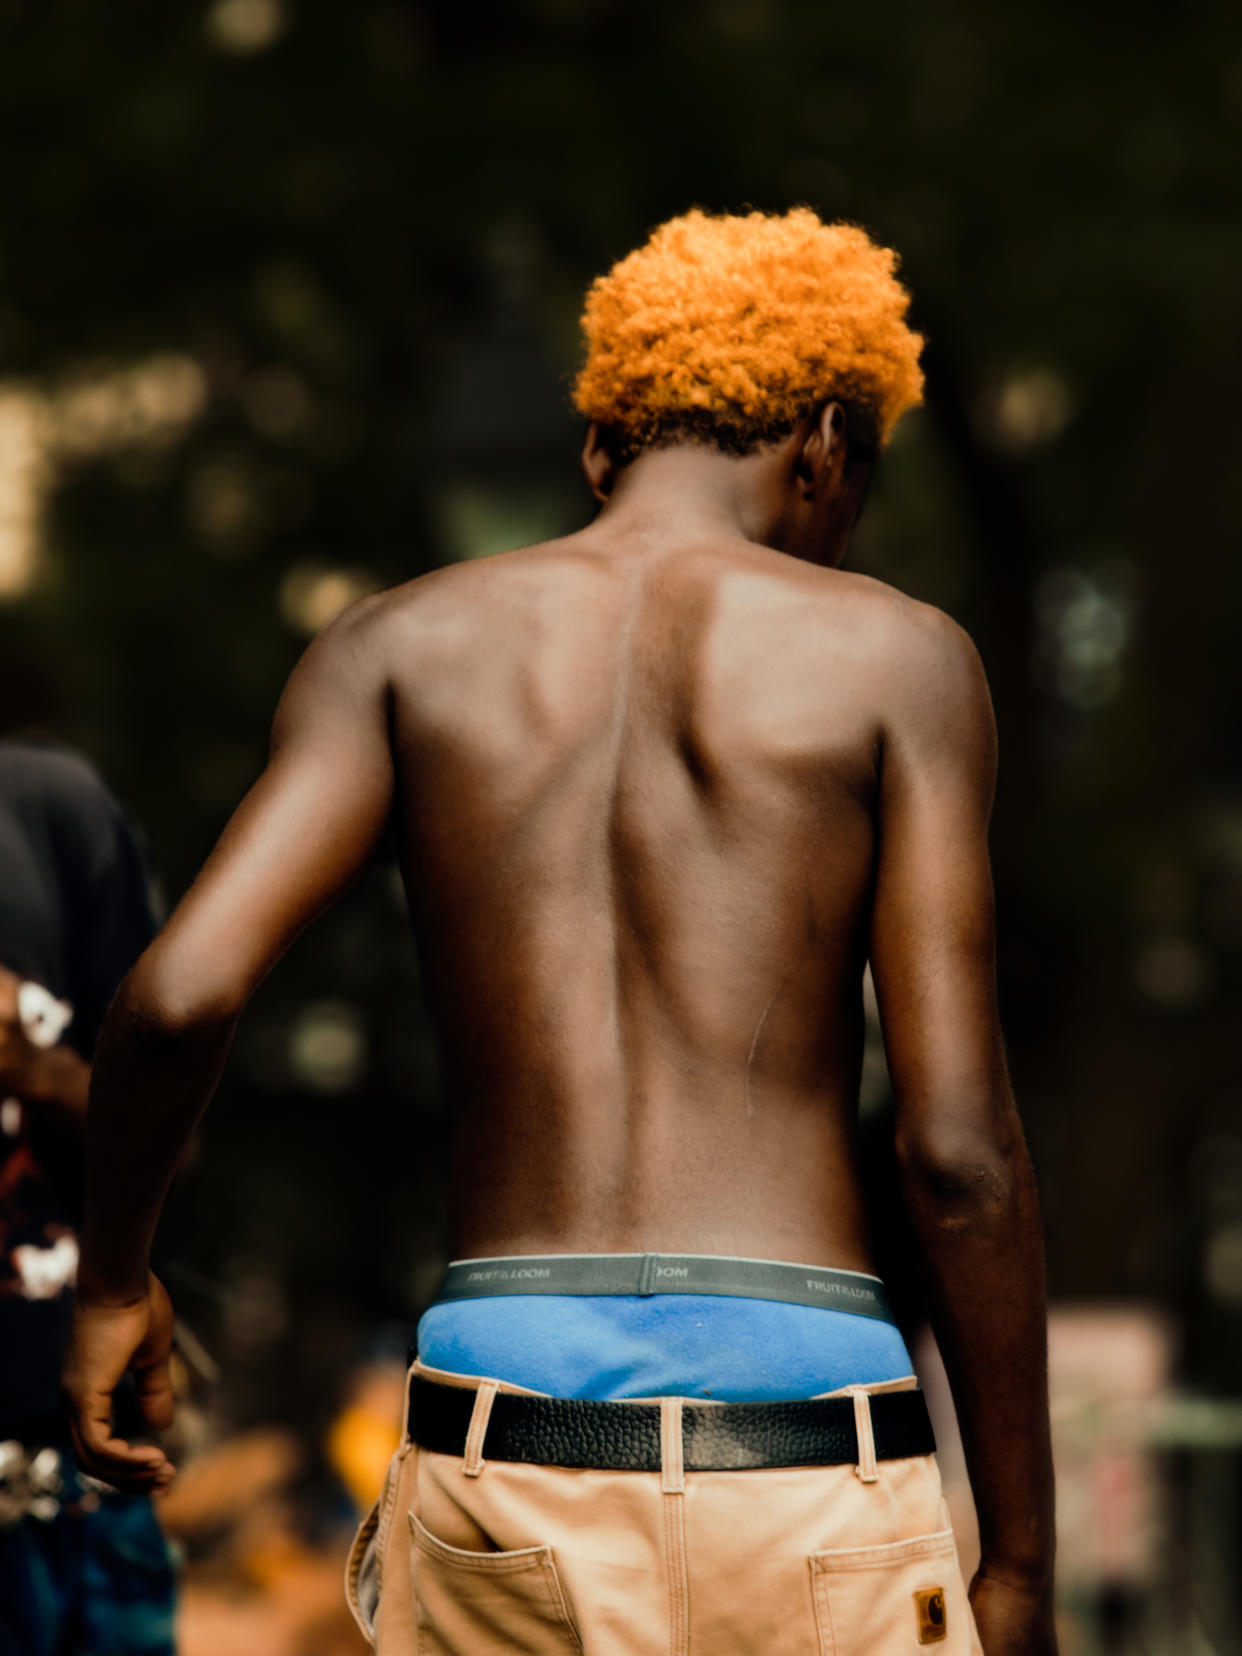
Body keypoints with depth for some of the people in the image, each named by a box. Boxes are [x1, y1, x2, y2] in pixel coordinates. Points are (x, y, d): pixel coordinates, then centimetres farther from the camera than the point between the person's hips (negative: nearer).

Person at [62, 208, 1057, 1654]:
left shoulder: (403, 646, 8)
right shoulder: (894, 658, 2)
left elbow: (182, 992, -7)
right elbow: (958, 1150, -4)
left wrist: (111, 1273, 12)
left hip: (507, 1436, 2)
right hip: (810, 1469, -2)